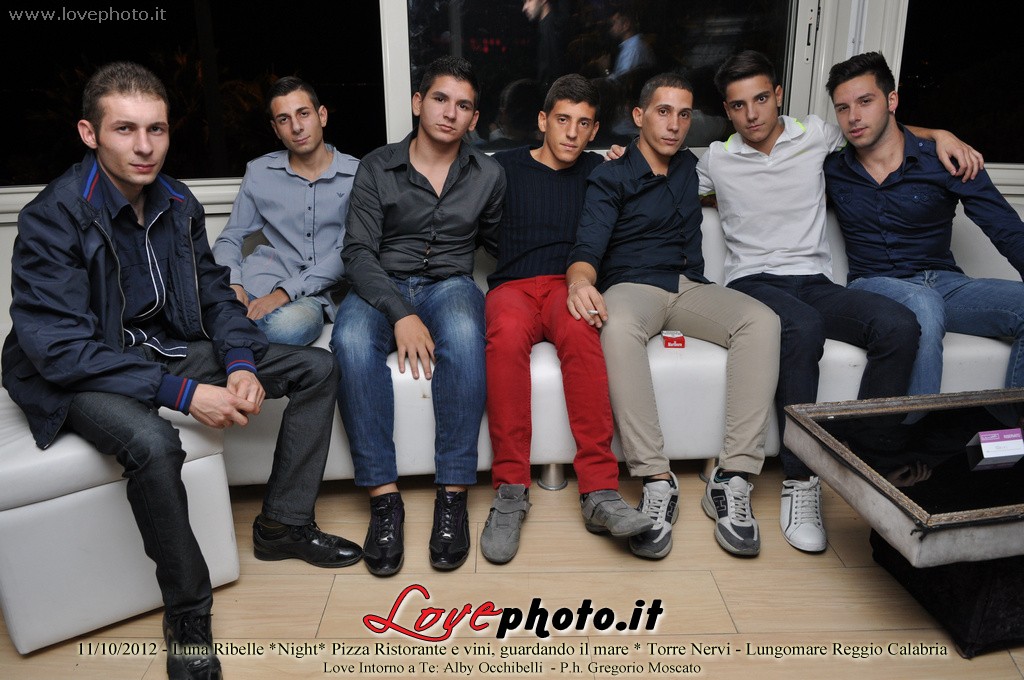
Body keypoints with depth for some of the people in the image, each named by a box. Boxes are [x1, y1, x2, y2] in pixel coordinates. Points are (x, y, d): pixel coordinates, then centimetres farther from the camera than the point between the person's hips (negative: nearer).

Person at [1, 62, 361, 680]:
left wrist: (241, 364, -13)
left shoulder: (177, 204, -2)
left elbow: (215, 294, 6)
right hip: (81, 375, -6)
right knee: (153, 442, -40)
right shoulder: (52, 219, -21)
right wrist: (181, 391, -30)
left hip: (170, 349, 7)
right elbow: (61, 350, -25)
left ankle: (284, 525, 6)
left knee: (317, 369, -2)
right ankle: (188, 613, -16)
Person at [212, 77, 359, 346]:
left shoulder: (356, 175, 3)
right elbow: (229, 240, 15)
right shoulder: (259, 172, 13)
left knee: (291, 325, -38)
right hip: (261, 282, 2)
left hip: (314, 294, -1)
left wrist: (287, 291, -17)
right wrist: (232, 283, -8)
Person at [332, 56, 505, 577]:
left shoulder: (488, 175, 10)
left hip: (449, 284, 1)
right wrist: (401, 314, -21)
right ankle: (383, 496, -28)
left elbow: (501, 242, 21)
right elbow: (358, 252, -6)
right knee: (351, 340, -35)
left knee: (463, 333, -36)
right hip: (381, 287, 0)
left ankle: (453, 496, -30)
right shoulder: (377, 168, 3)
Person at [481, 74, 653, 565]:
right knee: (507, 335, -38)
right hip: (513, 285, -1)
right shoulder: (505, 167, 15)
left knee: (579, 330, -37)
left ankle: (599, 493, -39)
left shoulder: (597, 170, 21)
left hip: (568, 284, 1)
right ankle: (511, 490, -32)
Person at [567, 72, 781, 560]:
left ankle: (732, 478, -30)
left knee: (761, 321, -27)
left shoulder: (692, 168, 21)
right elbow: (588, 246, -10)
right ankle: (656, 481, -37)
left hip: (688, 287, 4)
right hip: (631, 286, -4)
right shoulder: (611, 178, 5)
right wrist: (580, 279, -33)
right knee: (617, 327, -40)